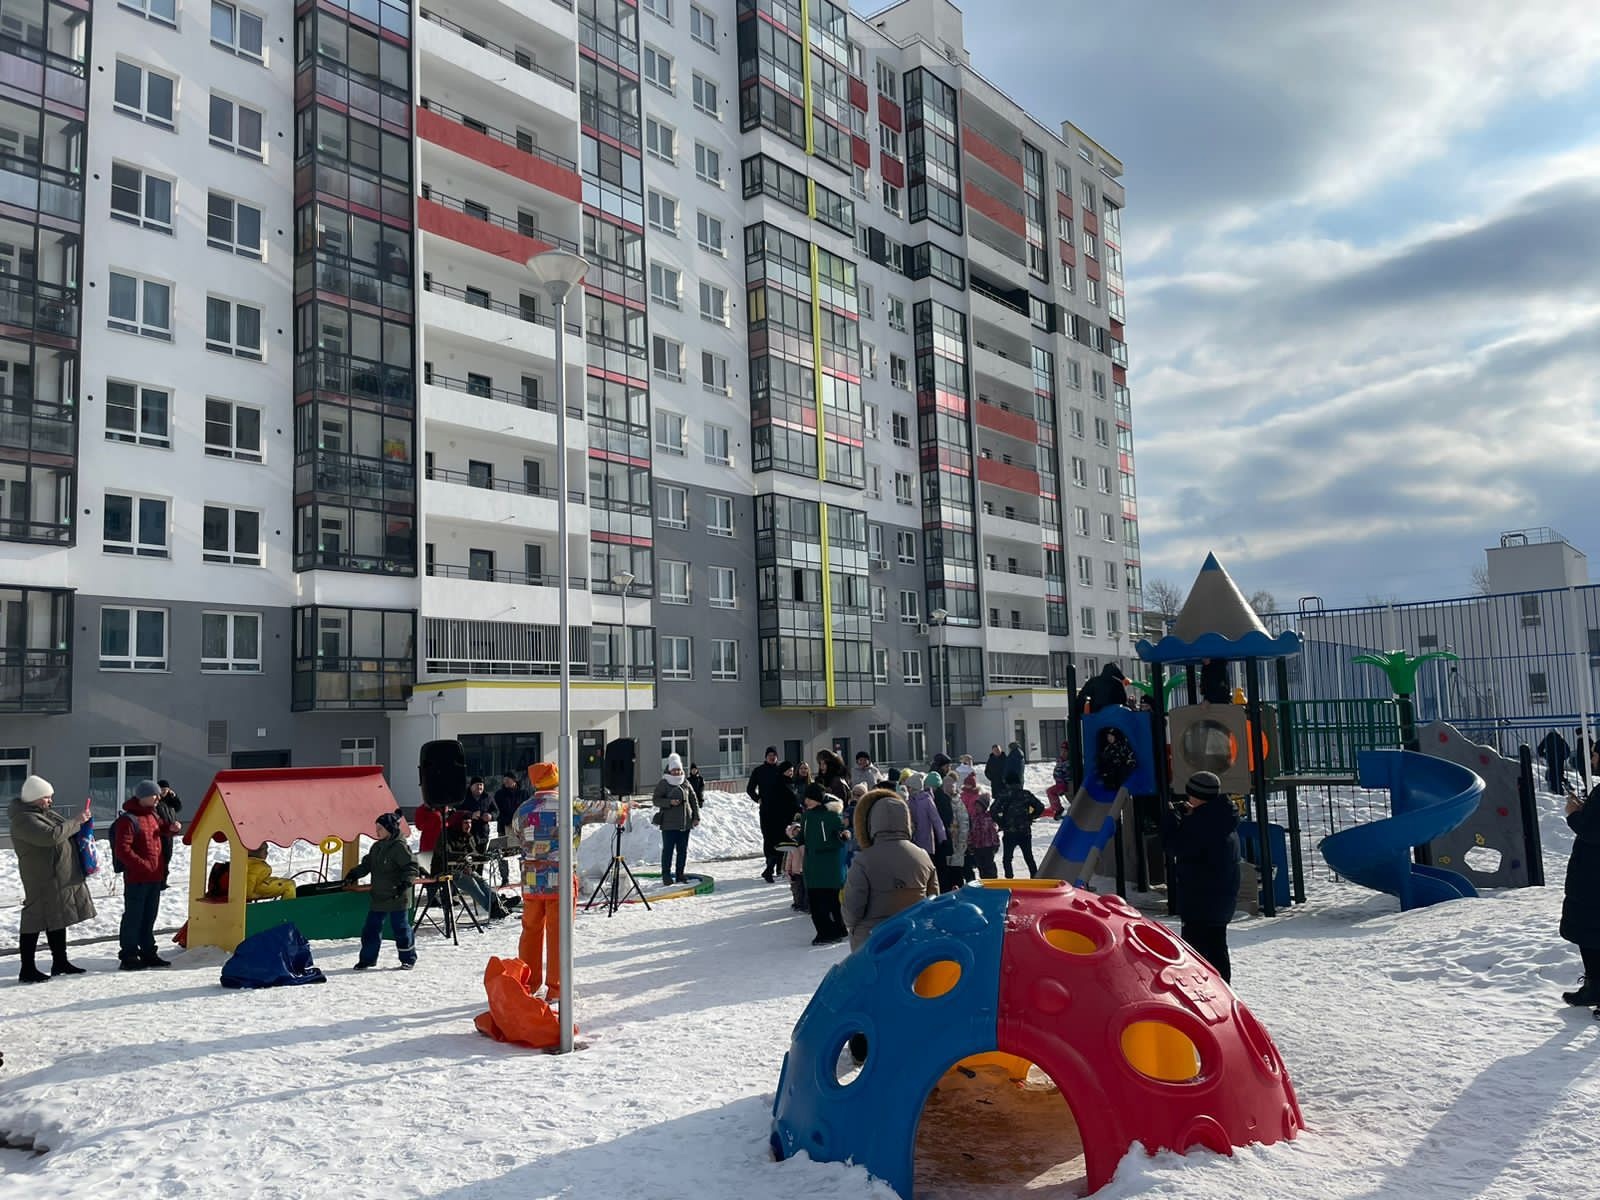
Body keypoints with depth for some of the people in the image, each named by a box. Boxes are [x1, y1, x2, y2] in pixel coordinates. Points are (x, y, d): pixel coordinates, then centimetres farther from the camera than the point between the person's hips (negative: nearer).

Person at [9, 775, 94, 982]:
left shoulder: (45, 812, 13)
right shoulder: (24, 820, -18)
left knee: (57, 920, 17)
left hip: (61, 877, 10)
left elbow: (64, 831, 25)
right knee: (34, 921, -3)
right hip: (42, 880, -10)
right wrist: (75, 821, -20)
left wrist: (79, 820, 5)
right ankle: (27, 969, 4)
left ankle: (60, 962, 27)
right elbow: (51, 835, -31)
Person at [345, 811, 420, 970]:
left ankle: (408, 959, 16)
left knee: (400, 928, 1)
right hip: (378, 897, 8)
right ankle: (368, 958, 23)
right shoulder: (377, 847, 10)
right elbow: (367, 864, 20)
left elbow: (412, 867, -18)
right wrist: (354, 874, 5)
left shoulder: (399, 847, -15)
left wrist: (405, 883, -30)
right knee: (371, 928, 10)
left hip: (397, 898, -8)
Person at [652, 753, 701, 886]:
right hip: (669, 824, -5)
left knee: (683, 850, 9)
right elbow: (656, 800, -6)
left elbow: (694, 800, 15)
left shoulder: (685, 784, 10)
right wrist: (669, 802, -21)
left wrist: (696, 816, 9)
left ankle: (679, 875, 18)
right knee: (668, 850, -3)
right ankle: (666, 876, 3)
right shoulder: (663, 784, -3)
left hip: (685, 823, 5)